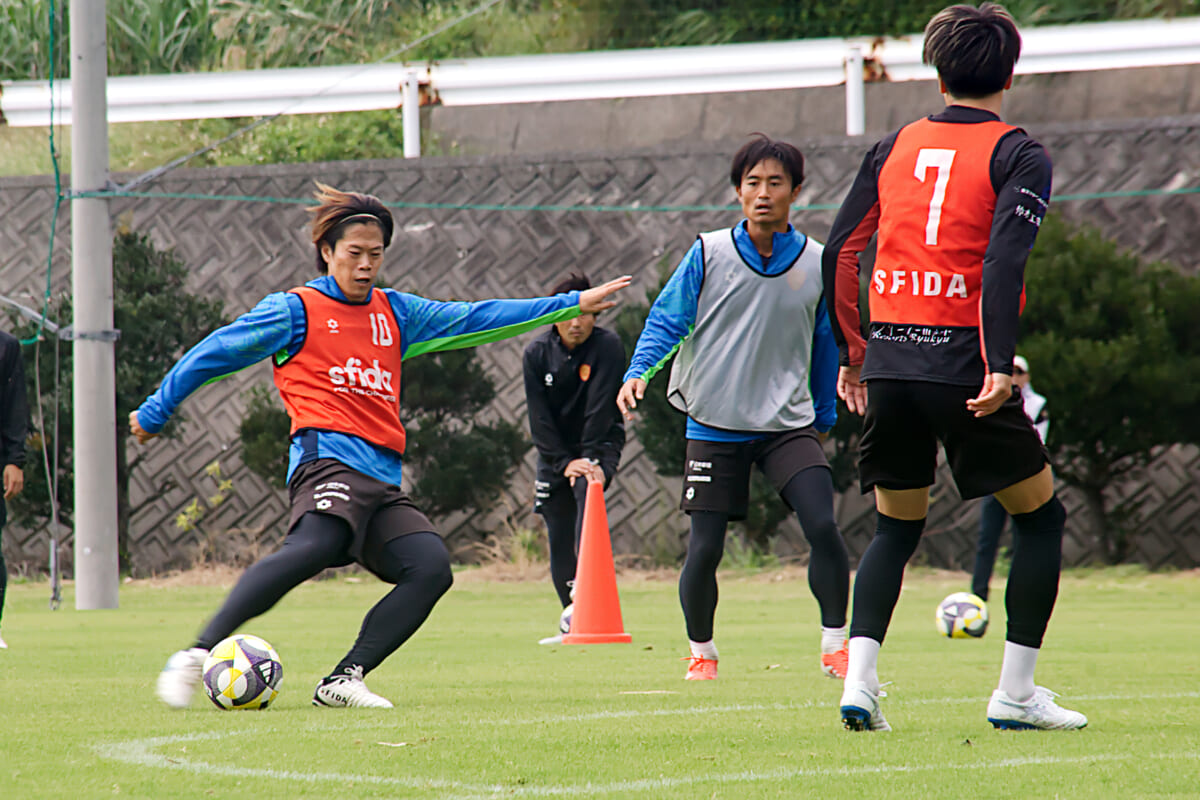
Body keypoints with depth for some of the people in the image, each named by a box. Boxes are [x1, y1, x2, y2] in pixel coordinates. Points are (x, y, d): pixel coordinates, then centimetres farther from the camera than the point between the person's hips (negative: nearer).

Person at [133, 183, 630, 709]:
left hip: (383, 480, 7)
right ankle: (197, 655, -40)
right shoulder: (296, 310, 8)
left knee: (431, 566, -18)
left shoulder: (395, 313, 23)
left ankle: (344, 680, -19)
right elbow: (215, 355, 13)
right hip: (329, 460, -7)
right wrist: (155, 411, 17)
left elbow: (474, 320, 26)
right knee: (315, 545, -36)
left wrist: (571, 305, 24)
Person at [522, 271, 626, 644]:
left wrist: (591, 459, -24)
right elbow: (539, 418, -8)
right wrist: (564, 463, -17)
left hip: (600, 445, -3)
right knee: (559, 539, 0)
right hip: (555, 452, 3)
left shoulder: (608, 347, -12)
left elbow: (600, 408, -18)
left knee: (587, 490, -33)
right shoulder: (537, 353, -5)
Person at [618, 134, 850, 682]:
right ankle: (701, 652, 23)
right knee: (705, 548, -1)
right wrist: (638, 373, -17)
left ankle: (835, 647, -1)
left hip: (788, 424, 1)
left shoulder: (816, 263, 1)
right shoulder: (708, 255, -4)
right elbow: (666, 319, 0)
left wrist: (823, 417, 21)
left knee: (823, 527, -16)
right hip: (715, 426, -1)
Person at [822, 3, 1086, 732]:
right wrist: (1000, 366, -20)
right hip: (963, 365, -5)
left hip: (889, 365, 5)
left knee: (895, 528, 17)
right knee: (1041, 515, 11)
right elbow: (1003, 260, -16)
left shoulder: (895, 147, 13)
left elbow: (839, 251, 11)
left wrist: (851, 355, 18)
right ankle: (1017, 693, 7)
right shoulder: (1017, 155, -2)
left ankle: (860, 681, -1)